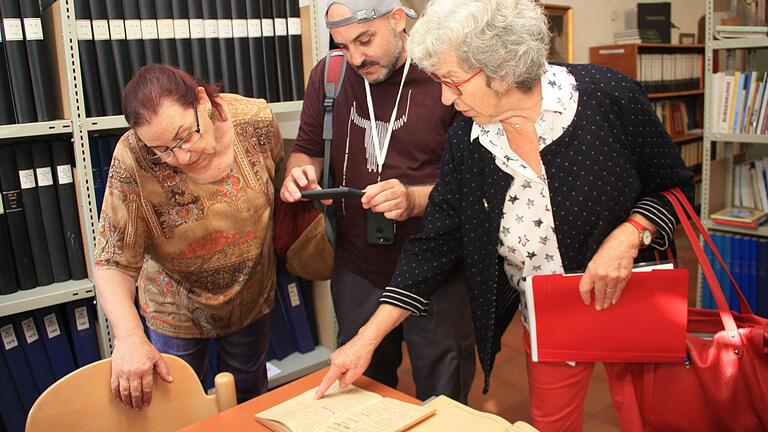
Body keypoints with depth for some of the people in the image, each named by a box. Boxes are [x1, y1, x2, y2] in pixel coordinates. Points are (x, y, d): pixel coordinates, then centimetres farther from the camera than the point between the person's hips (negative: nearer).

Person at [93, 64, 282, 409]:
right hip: (178, 311, -2)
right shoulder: (133, 160, -30)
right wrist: (128, 337, -40)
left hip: (251, 297, 2)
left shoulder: (255, 119, -22)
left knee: (249, 397, 25)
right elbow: (113, 263, -29)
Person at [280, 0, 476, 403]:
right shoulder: (328, 76, 1)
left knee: (444, 404, 13)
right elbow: (307, 150, 12)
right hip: (357, 272, 4)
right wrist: (299, 173, -10)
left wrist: (414, 199, -26)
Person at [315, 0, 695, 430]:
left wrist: (629, 235, -27)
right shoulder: (466, 141, -9)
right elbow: (436, 244, -5)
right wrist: (368, 338, -8)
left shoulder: (608, 96, -18)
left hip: (631, 304, -2)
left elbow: (676, 186, -6)